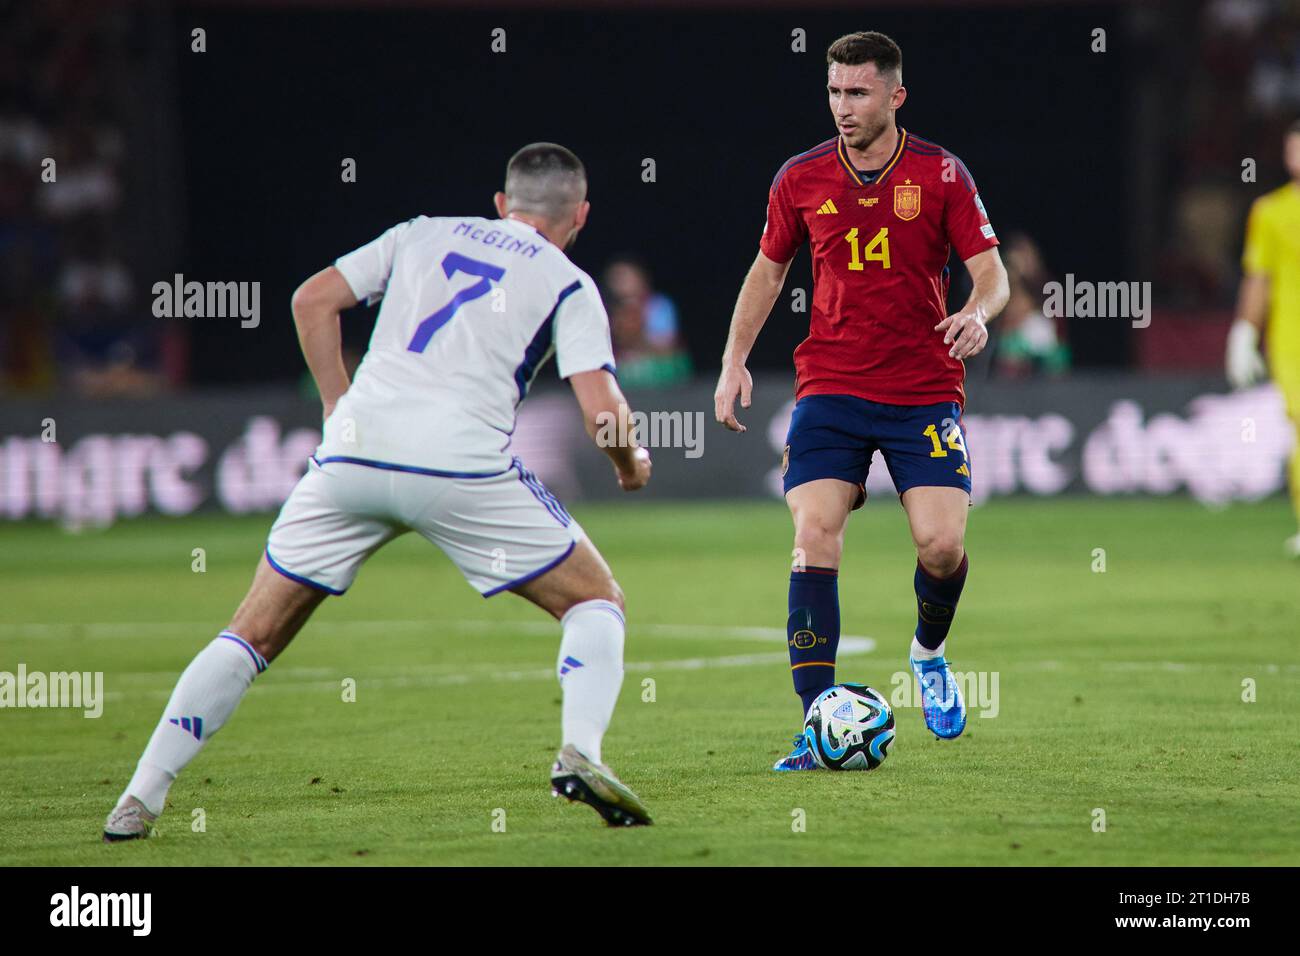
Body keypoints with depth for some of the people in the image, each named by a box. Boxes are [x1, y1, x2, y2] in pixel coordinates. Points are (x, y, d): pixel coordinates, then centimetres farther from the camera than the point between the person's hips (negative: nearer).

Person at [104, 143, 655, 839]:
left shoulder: (423, 234, 23)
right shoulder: (568, 283, 12)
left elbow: (313, 299, 16)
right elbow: (601, 409, 0)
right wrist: (631, 462, 20)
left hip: (355, 447, 3)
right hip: (461, 462, -3)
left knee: (255, 633, 13)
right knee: (595, 601, 15)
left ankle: (141, 797, 5)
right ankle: (580, 755, -9)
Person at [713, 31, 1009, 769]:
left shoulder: (941, 174, -2)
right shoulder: (802, 179, 4)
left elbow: (991, 271, -1)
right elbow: (768, 271, 17)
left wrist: (978, 313, -24)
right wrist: (735, 361, 8)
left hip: (924, 392, -1)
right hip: (830, 389, 1)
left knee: (942, 544, -12)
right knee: (815, 538, -14)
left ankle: (930, 654, 24)